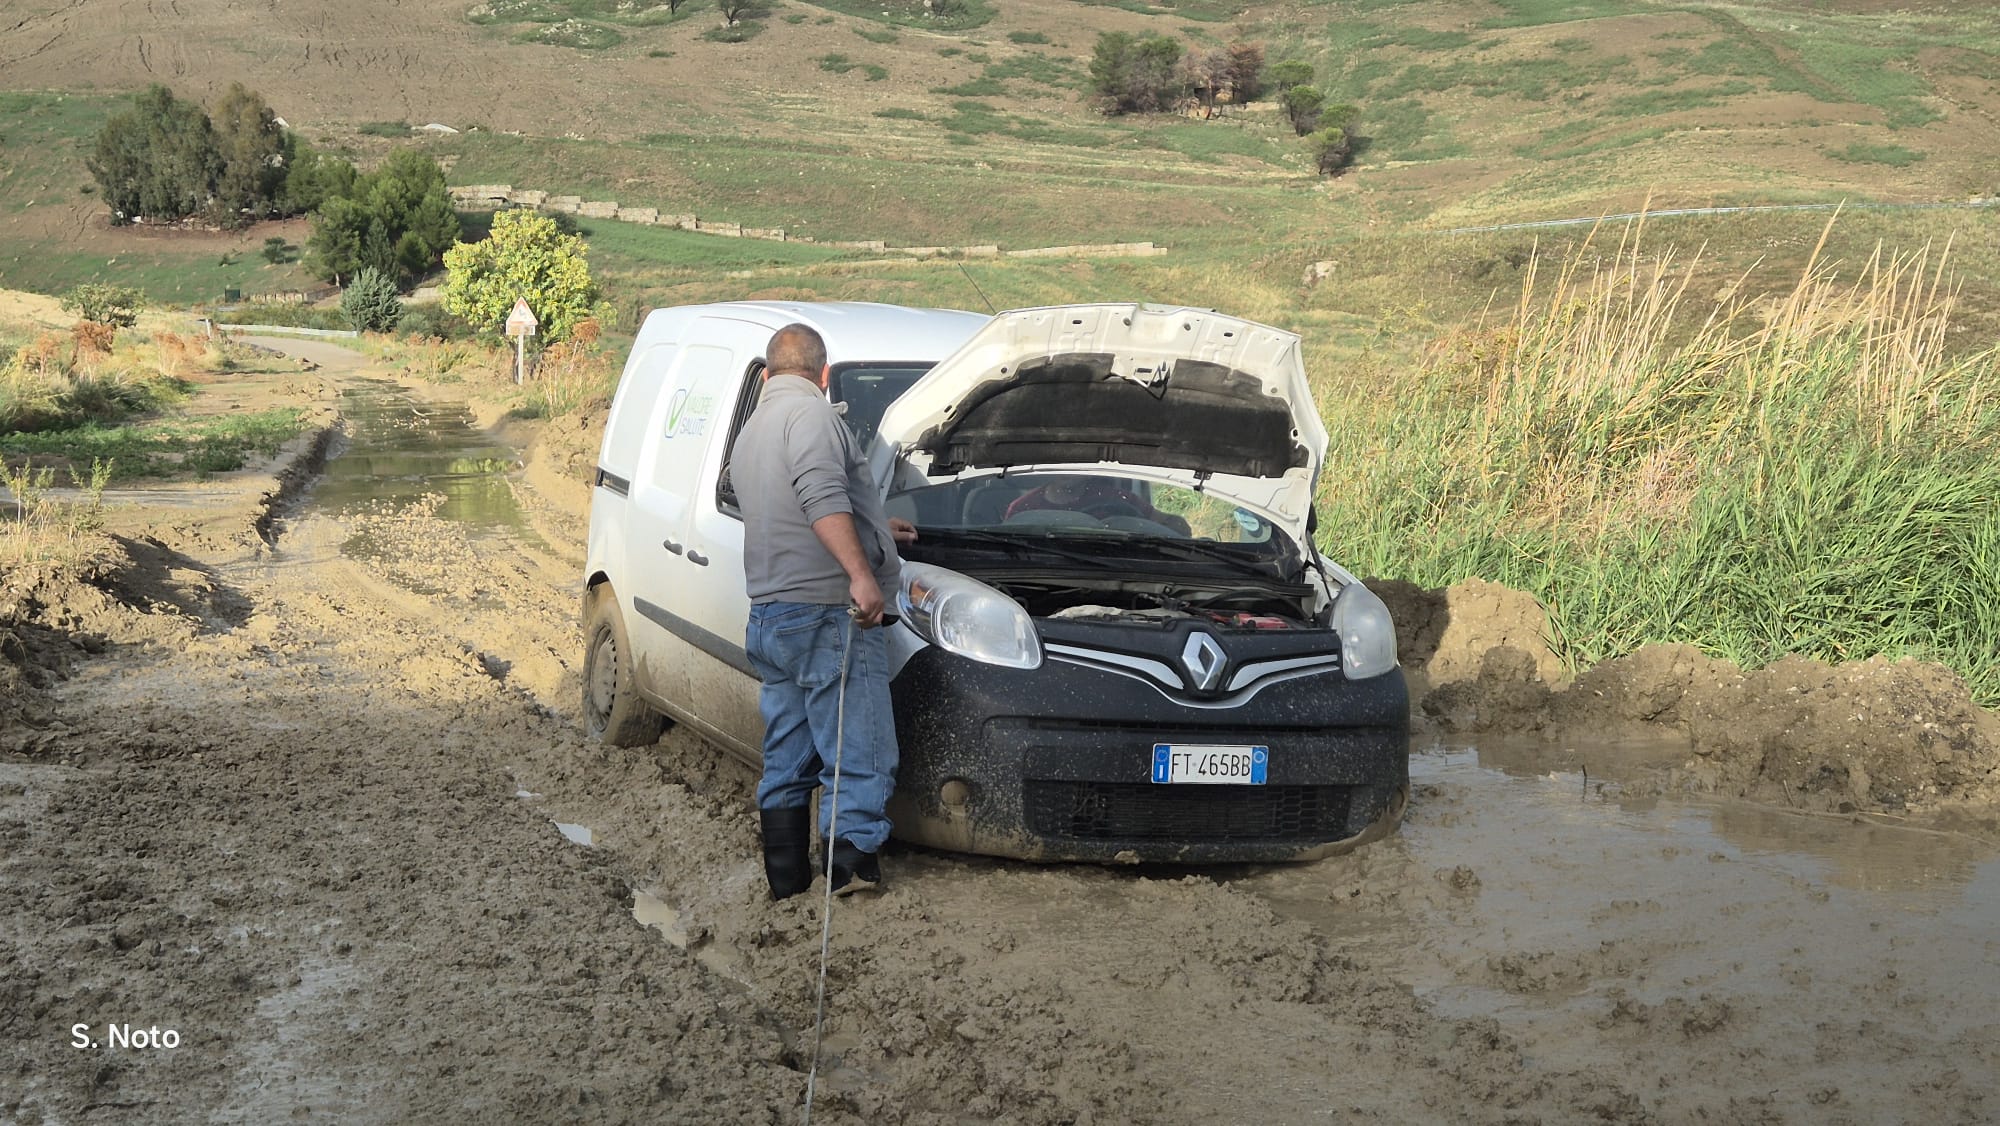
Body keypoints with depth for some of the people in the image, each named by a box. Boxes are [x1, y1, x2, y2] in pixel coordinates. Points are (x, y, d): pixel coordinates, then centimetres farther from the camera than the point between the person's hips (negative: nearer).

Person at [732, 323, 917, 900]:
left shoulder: (751, 433, 25)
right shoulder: (810, 412, -6)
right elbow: (823, 496, -24)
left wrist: (877, 529, 48)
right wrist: (860, 570, -29)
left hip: (769, 616, 10)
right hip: (824, 613, -10)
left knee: (786, 764, 13)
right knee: (861, 762, -8)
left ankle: (788, 884, 17)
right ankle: (853, 877, -14)